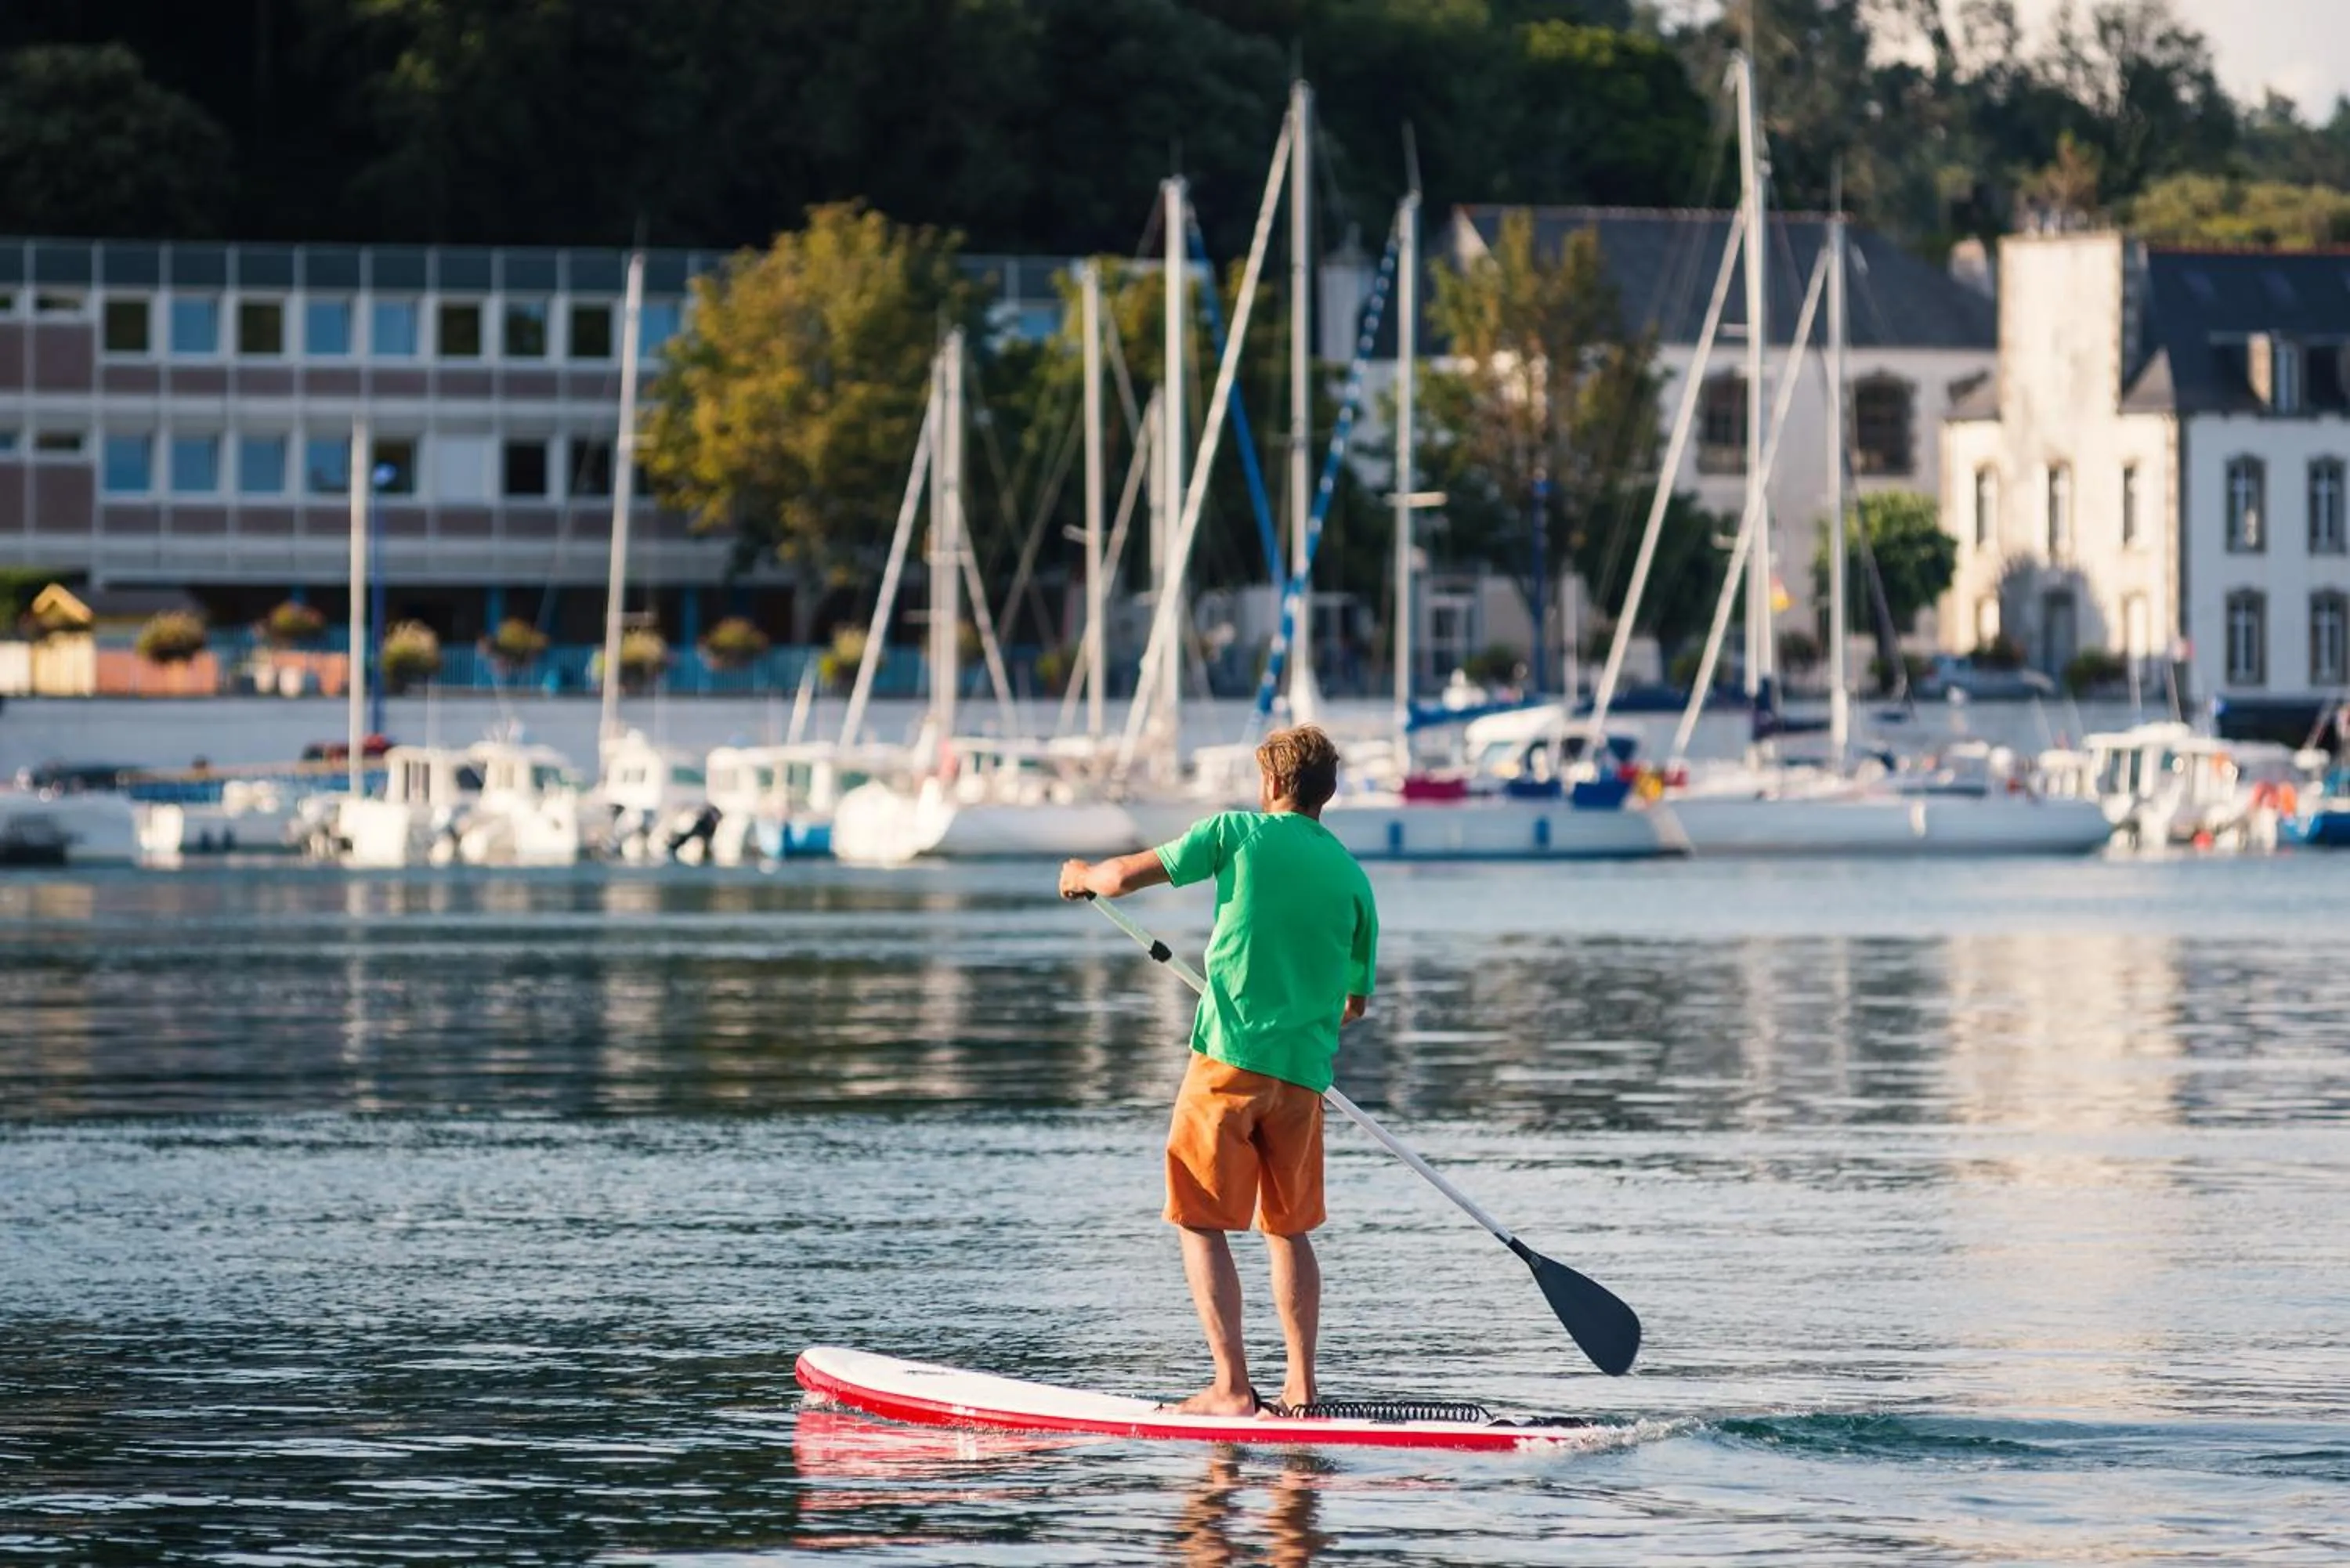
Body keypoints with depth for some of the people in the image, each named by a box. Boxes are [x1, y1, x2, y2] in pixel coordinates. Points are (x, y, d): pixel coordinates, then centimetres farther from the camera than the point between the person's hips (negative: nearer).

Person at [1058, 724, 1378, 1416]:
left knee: (1201, 1222, 2)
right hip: (1304, 1071, 4)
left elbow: (1128, 875, -4)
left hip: (1232, 1055, -4)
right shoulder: (1352, 877, 9)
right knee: (1288, 1228, 15)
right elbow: (1357, 998, 17)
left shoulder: (1239, 832, -2)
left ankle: (1233, 1386, -6)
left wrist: (1083, 877, 18)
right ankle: (1300, 1387, 11)